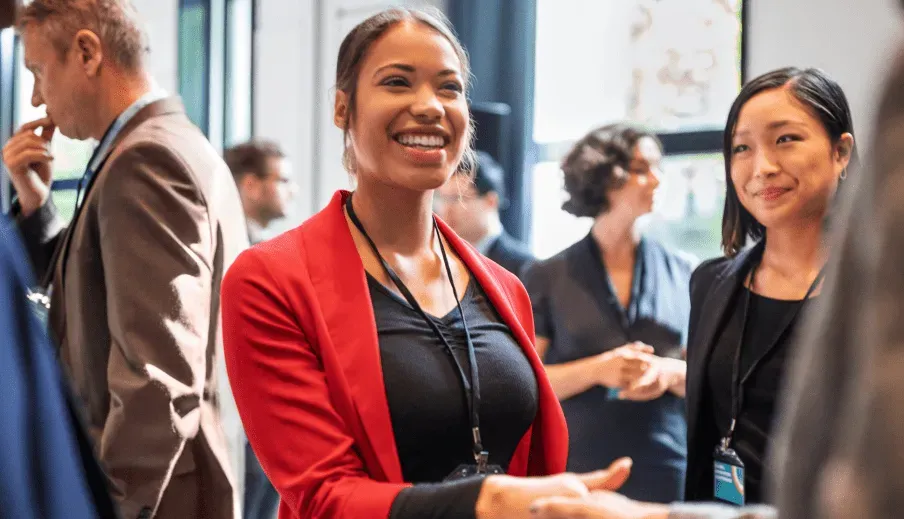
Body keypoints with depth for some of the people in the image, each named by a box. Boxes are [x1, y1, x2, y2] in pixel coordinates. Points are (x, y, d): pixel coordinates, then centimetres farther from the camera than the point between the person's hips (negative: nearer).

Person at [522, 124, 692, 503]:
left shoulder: (683, 273, 7)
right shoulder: (548, 278, 2)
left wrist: (672, 373, -11)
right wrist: (597, 370, -16)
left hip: (666, 475, 2)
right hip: (575, 472, -2)